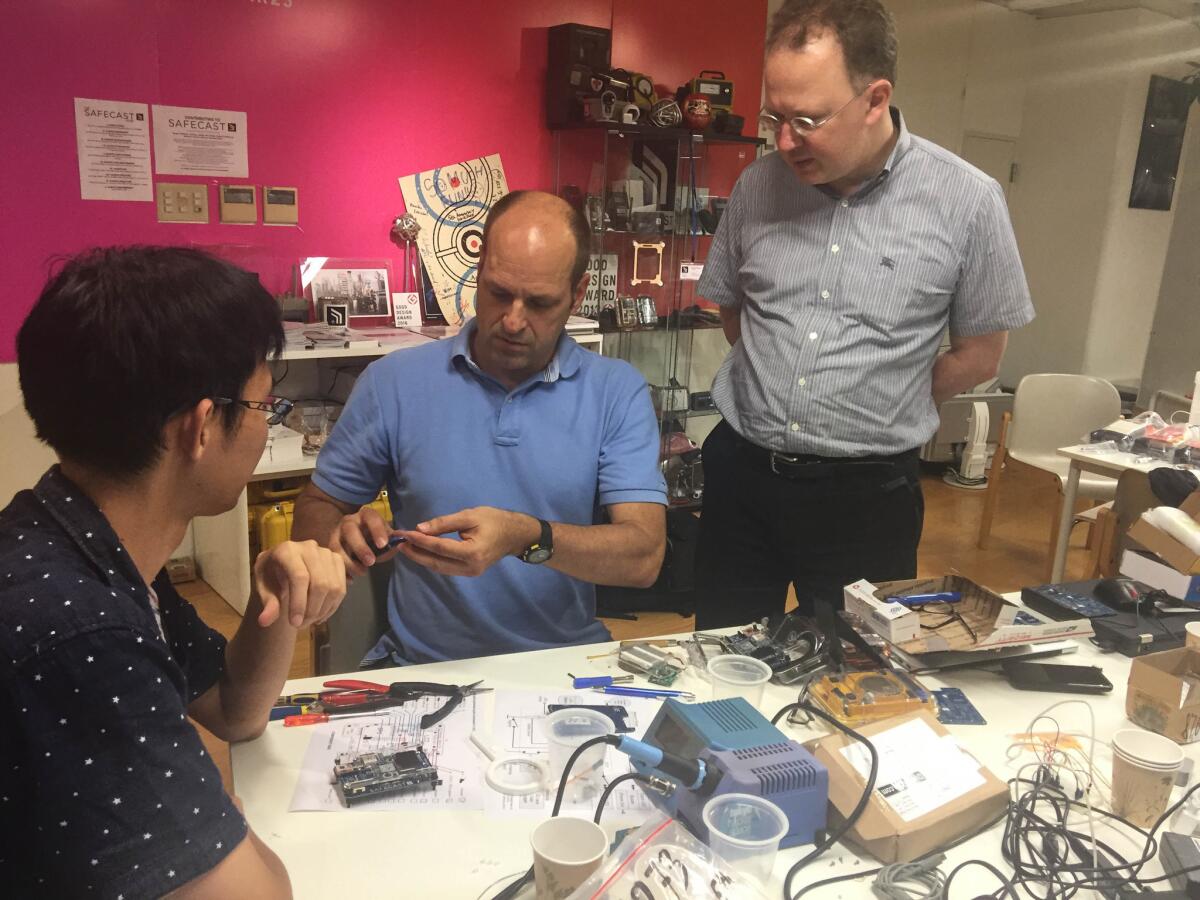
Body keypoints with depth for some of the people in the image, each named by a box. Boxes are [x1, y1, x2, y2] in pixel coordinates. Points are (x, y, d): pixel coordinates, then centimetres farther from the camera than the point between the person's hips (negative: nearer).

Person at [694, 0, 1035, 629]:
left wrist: (873, 411, 2)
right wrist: (776, 384, 8)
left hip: (866, 494, -2)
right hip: (741, 472, 3)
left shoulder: (967, 202, -10)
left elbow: (980, 355, 0)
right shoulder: (757, 186, -1)